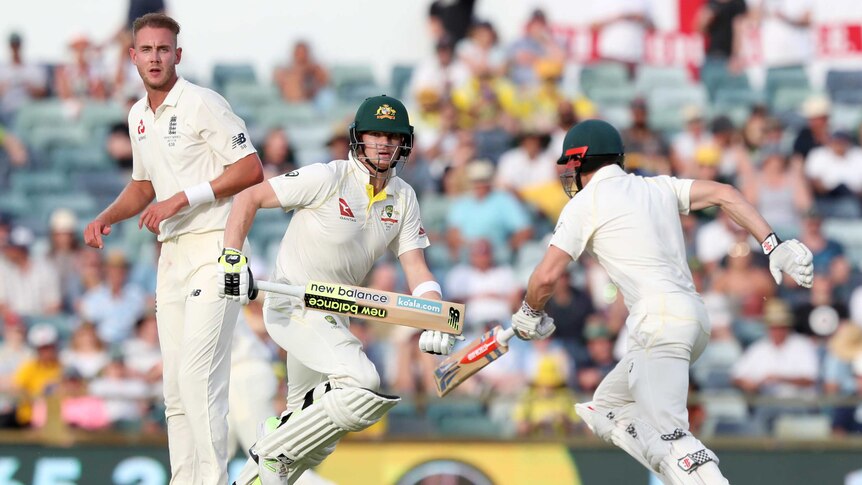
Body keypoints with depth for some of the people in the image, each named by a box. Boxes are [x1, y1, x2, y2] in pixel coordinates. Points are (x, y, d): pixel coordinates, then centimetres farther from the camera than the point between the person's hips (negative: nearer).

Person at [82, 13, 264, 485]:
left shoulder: (202, 104, -9)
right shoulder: (138, 115, 16)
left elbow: (251, 169, -14)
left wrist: (182, 199, -17)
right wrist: (107, 216, 12)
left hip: (213, 249, -8)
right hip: (171, 253, 8)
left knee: (198, 376, -17)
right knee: (174, 385, 7)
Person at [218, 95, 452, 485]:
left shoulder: (403, 198, 3)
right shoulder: (329, 178, -17)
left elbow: (415, 266, -1)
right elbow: (249, 197, -14)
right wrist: (232, 258, -26)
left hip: (333, 317, 8)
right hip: (292, 307, -8)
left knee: (315, 434, 14)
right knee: (362, 385, -28)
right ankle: (275, 453, -14)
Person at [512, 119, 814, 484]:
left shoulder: (584, 204, 3)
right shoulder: (657, 188, 22)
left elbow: (546, 276, -2)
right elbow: (723, 194, 11)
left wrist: (531, 313, 20)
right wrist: (774, 245, 4)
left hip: (660, 321, -8)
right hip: (695, 318, 8)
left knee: (670, 434, -18)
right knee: (606, 406, 18)